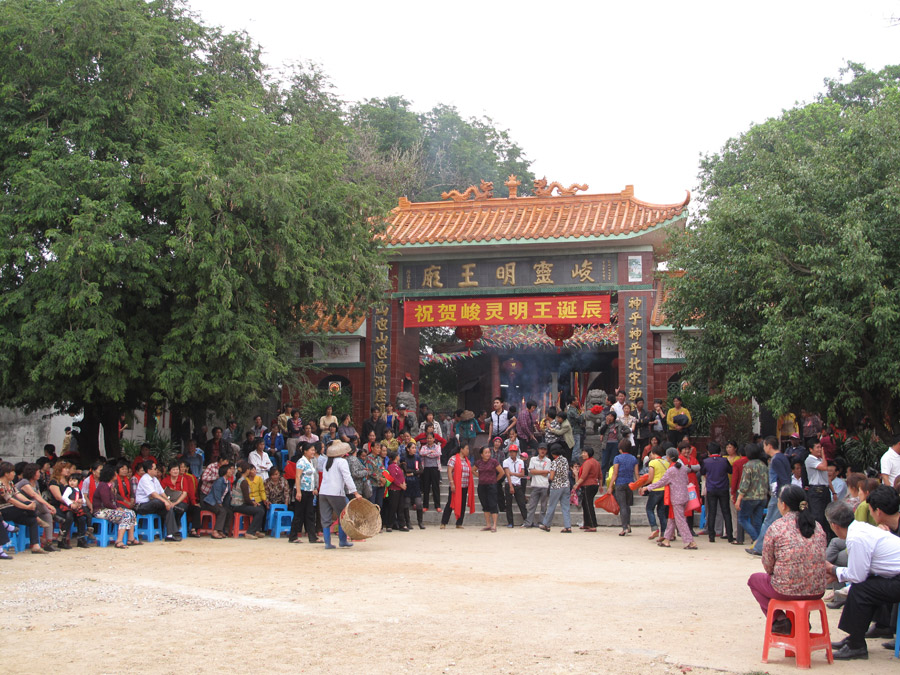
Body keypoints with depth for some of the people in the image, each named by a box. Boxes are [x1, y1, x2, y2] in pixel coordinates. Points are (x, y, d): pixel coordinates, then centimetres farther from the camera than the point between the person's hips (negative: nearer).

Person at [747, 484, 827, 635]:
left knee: (754, 579, 23)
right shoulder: (817, 526, 6)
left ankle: (779, 620, 10)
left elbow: (768, 565, -3)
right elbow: (821, 560, 13)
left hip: (787, 591, -5)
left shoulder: (776, 527, -9)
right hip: (817, 591, 5)